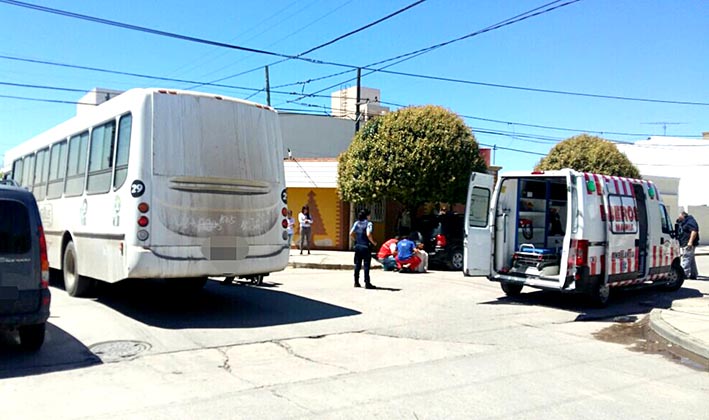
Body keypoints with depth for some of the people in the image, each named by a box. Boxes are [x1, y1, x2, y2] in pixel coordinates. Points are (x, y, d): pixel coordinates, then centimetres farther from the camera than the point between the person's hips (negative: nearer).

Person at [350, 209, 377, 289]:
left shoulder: (357, 223, 7)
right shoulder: (368, 223, -10)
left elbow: (351, 233, 5)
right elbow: (368, 234, -21)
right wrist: (373, 242, -8)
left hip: (357, 246, 6)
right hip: (365, 246, -6)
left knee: (357, 265, 12)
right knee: (366, 265, 0)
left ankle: (356, 282, 17)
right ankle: (367, 283, 2)